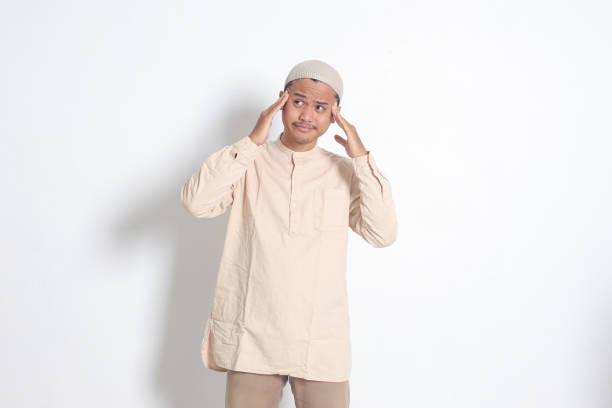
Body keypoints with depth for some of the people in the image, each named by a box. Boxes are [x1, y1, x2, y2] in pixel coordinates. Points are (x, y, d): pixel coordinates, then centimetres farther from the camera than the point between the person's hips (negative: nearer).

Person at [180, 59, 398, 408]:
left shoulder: (345, 172, 4)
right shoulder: (250, 163, 3)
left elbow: (383, 234, -7)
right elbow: (196, 203, -12)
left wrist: (361, 156, -9)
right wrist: (252, 141, -12)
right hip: (252, 340, 0)